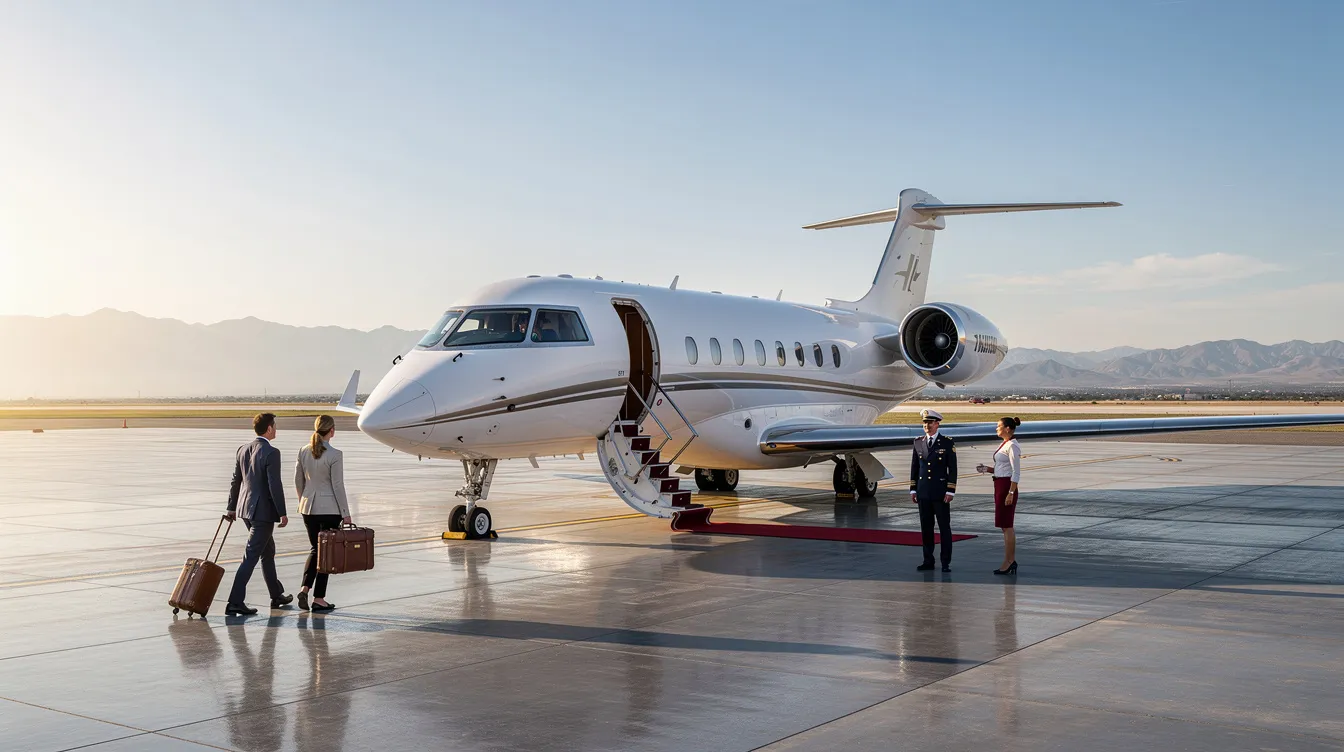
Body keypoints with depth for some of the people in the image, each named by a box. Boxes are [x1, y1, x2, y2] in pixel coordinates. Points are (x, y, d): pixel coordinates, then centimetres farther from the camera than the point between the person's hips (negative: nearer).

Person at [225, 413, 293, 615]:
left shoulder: (243, 450, 6)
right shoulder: (271, 453, -17)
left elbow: (235, 481, 12)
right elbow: (275, 486, -19)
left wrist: (232, 507, 21)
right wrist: (282, 513, -12)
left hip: (245, 508, 9)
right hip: (263, 511, -8)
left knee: (268, 551, 21)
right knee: (251, 557, -5)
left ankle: (277, 595, 32)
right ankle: (235, 603, -7)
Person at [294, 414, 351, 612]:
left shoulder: (304, 452, 2)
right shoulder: (334, 454, -15)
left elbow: (298, 480, 9)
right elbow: (338, 485, -13)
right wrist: (345, 512, -6)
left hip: (308, 507, 5)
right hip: (329, 508, -5)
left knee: (314, 548, 17)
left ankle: (305, 588, -1)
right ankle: (318, 598, 7)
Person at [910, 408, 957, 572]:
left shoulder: (947, 442, -3)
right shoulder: (918, 442, 8)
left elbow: (952, 468, -5)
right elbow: (914, 467, 12)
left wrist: (950, 491, -10)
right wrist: (913, 489, 8)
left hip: (941, 493, -4)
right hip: (923, 493, 4)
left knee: (944, 527, 1)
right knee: (926, 528, 8)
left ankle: (946, 562, 7)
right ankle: (928, 561, 15)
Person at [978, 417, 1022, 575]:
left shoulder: (1012, 446, -15)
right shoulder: (1005, 445, 14)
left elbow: (1016, 472, -18)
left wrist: (1011, 493, -22)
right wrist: (987, 469, 7)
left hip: (1007, 486, -10)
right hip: (1000, 485, 10)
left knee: (1006, 525, -4)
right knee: (1005, 525, 13)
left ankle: (1008, 562, 2)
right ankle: (1011, 561, 19)